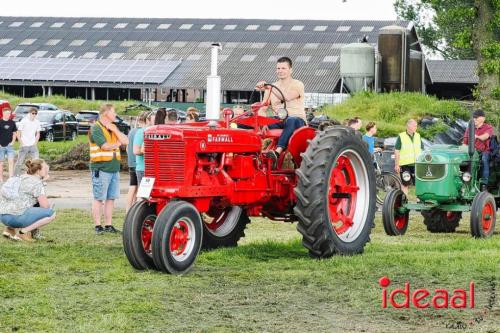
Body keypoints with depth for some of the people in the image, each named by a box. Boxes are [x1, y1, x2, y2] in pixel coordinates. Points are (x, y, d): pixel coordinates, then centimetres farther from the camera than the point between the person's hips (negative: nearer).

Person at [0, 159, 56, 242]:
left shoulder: (22, 178, 20)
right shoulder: (37, 183, -6)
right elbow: (45, 206, -9)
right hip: (15, 216, -9)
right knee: (51, 214, -7)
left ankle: (10, 229, 17)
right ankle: (23, 232, -8)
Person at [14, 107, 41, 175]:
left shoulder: (37, 122, 4)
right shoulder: (24, 121, -8)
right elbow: (18, 134, -4)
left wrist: (35, 143, 2)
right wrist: (22, 144, -10)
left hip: (33, 146, 3)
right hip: (24, 146, -3)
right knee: (20, 162, 1)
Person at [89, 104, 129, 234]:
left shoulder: (113, 127, 15)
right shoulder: (96, 128, -9)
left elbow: (126, 141, 6)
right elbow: (105, 146, -18)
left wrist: (114, 130, -6)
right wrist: (117, 144, 1)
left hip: (114, 168, 7)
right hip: (101, 168, -7)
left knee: (111, 198, 9)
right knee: (99, 198, -2)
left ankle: (108, 225, 15)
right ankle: (98, 226, 1)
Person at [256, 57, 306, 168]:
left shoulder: (298, 85, 2)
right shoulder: (272, 87, 18)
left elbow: (287, 97, -20)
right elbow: (262, 108, 8)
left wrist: (269, 87, -32)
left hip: (297, 120, -5)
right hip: (279, 122, 5)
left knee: (291, 121, -42)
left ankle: (277, 152, -56)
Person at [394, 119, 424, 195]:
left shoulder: (418, 136, 12)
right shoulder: (401, 137, -2)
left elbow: (421, 151, 18)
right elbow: (396, 152, -3)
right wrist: (396, 165, -7)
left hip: (417, 164, 4)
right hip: (405, 165, -4)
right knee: (405, 184, 0)